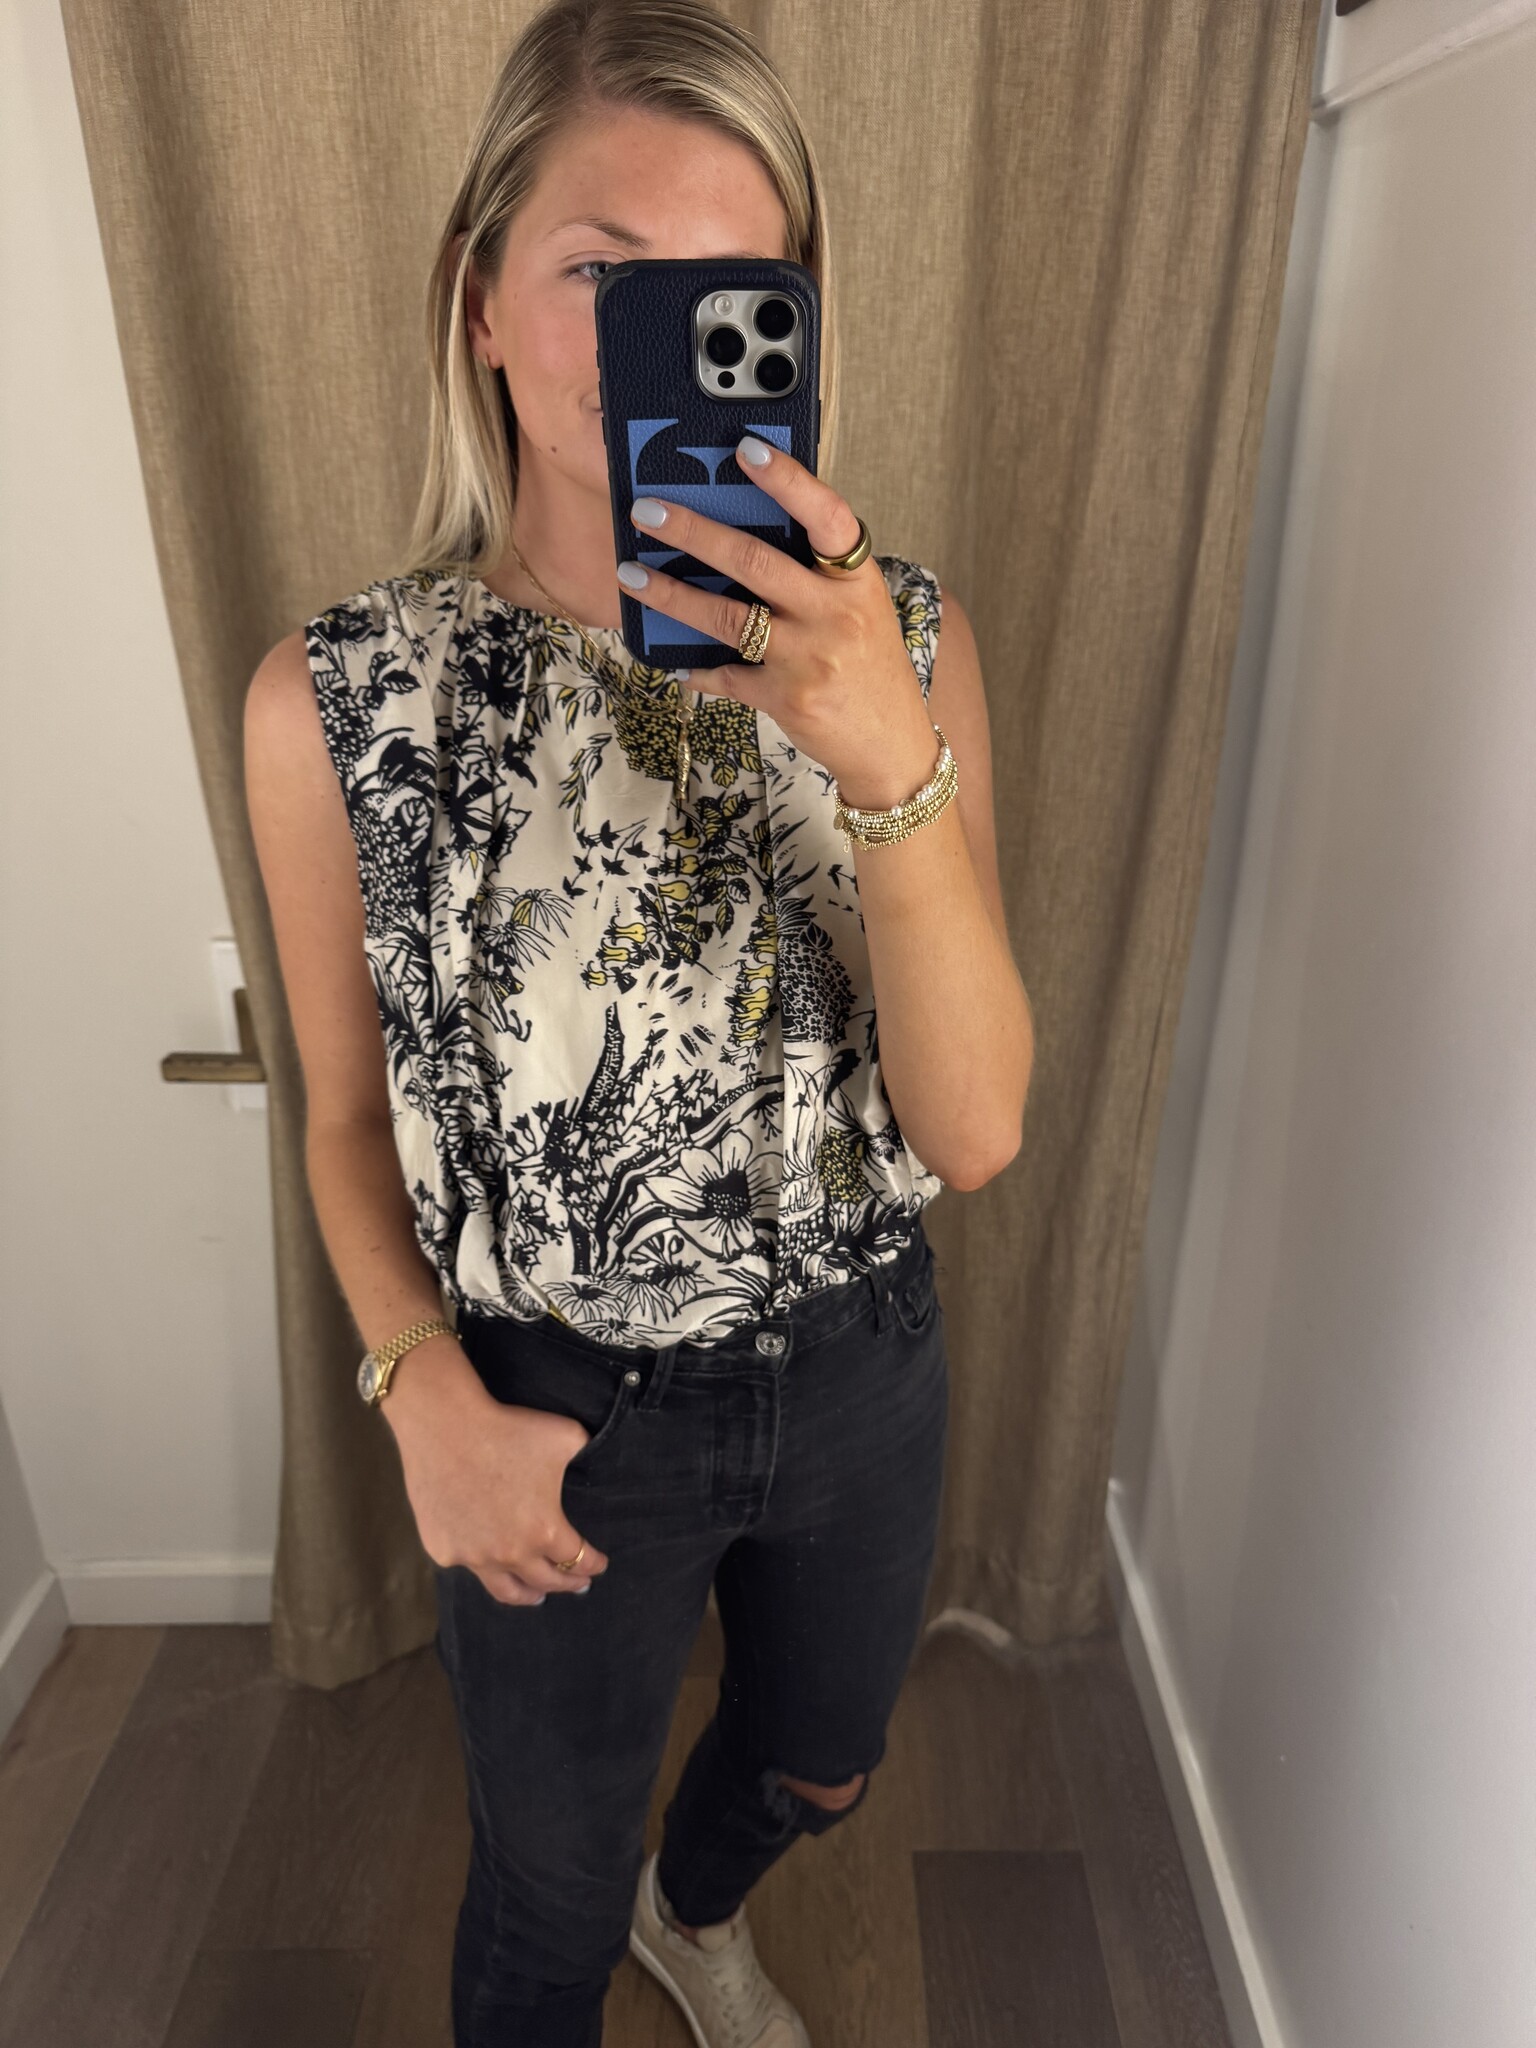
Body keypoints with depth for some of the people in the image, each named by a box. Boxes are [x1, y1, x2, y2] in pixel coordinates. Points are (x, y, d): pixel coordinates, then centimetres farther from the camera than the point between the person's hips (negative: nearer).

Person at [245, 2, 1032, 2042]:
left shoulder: (903, 638, -12)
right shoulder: (338, 700, -16)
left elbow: (977, 1127, -19)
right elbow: (350, 1108, -3)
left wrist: (887, 755, -33)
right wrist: (426, 1392, -16)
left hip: (863, 1369, 4)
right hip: (565, 1413, -3)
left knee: (817, 1768, 33)